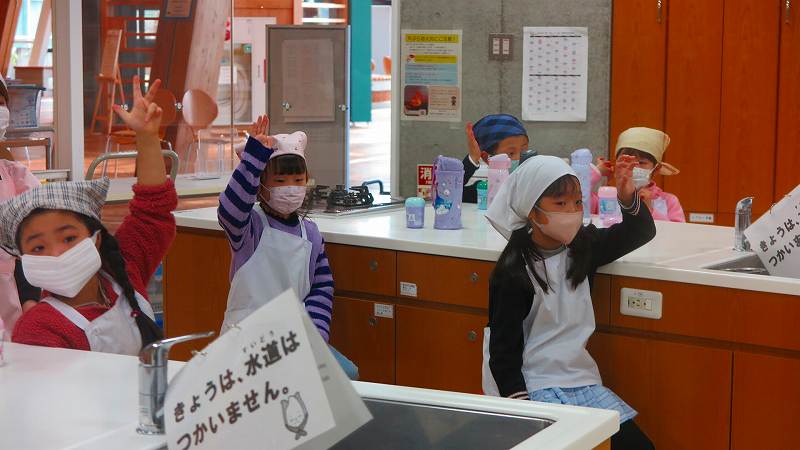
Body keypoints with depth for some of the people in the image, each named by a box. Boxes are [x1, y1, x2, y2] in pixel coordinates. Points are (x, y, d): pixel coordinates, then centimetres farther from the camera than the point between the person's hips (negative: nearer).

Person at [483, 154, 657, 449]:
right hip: (534, 386, -6)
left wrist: (628, 197, -9)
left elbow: (641, 233, 12)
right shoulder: (513, 271, -12)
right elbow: (504, 348, -11)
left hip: (582, 378, 6)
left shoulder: (583, 245, 6)